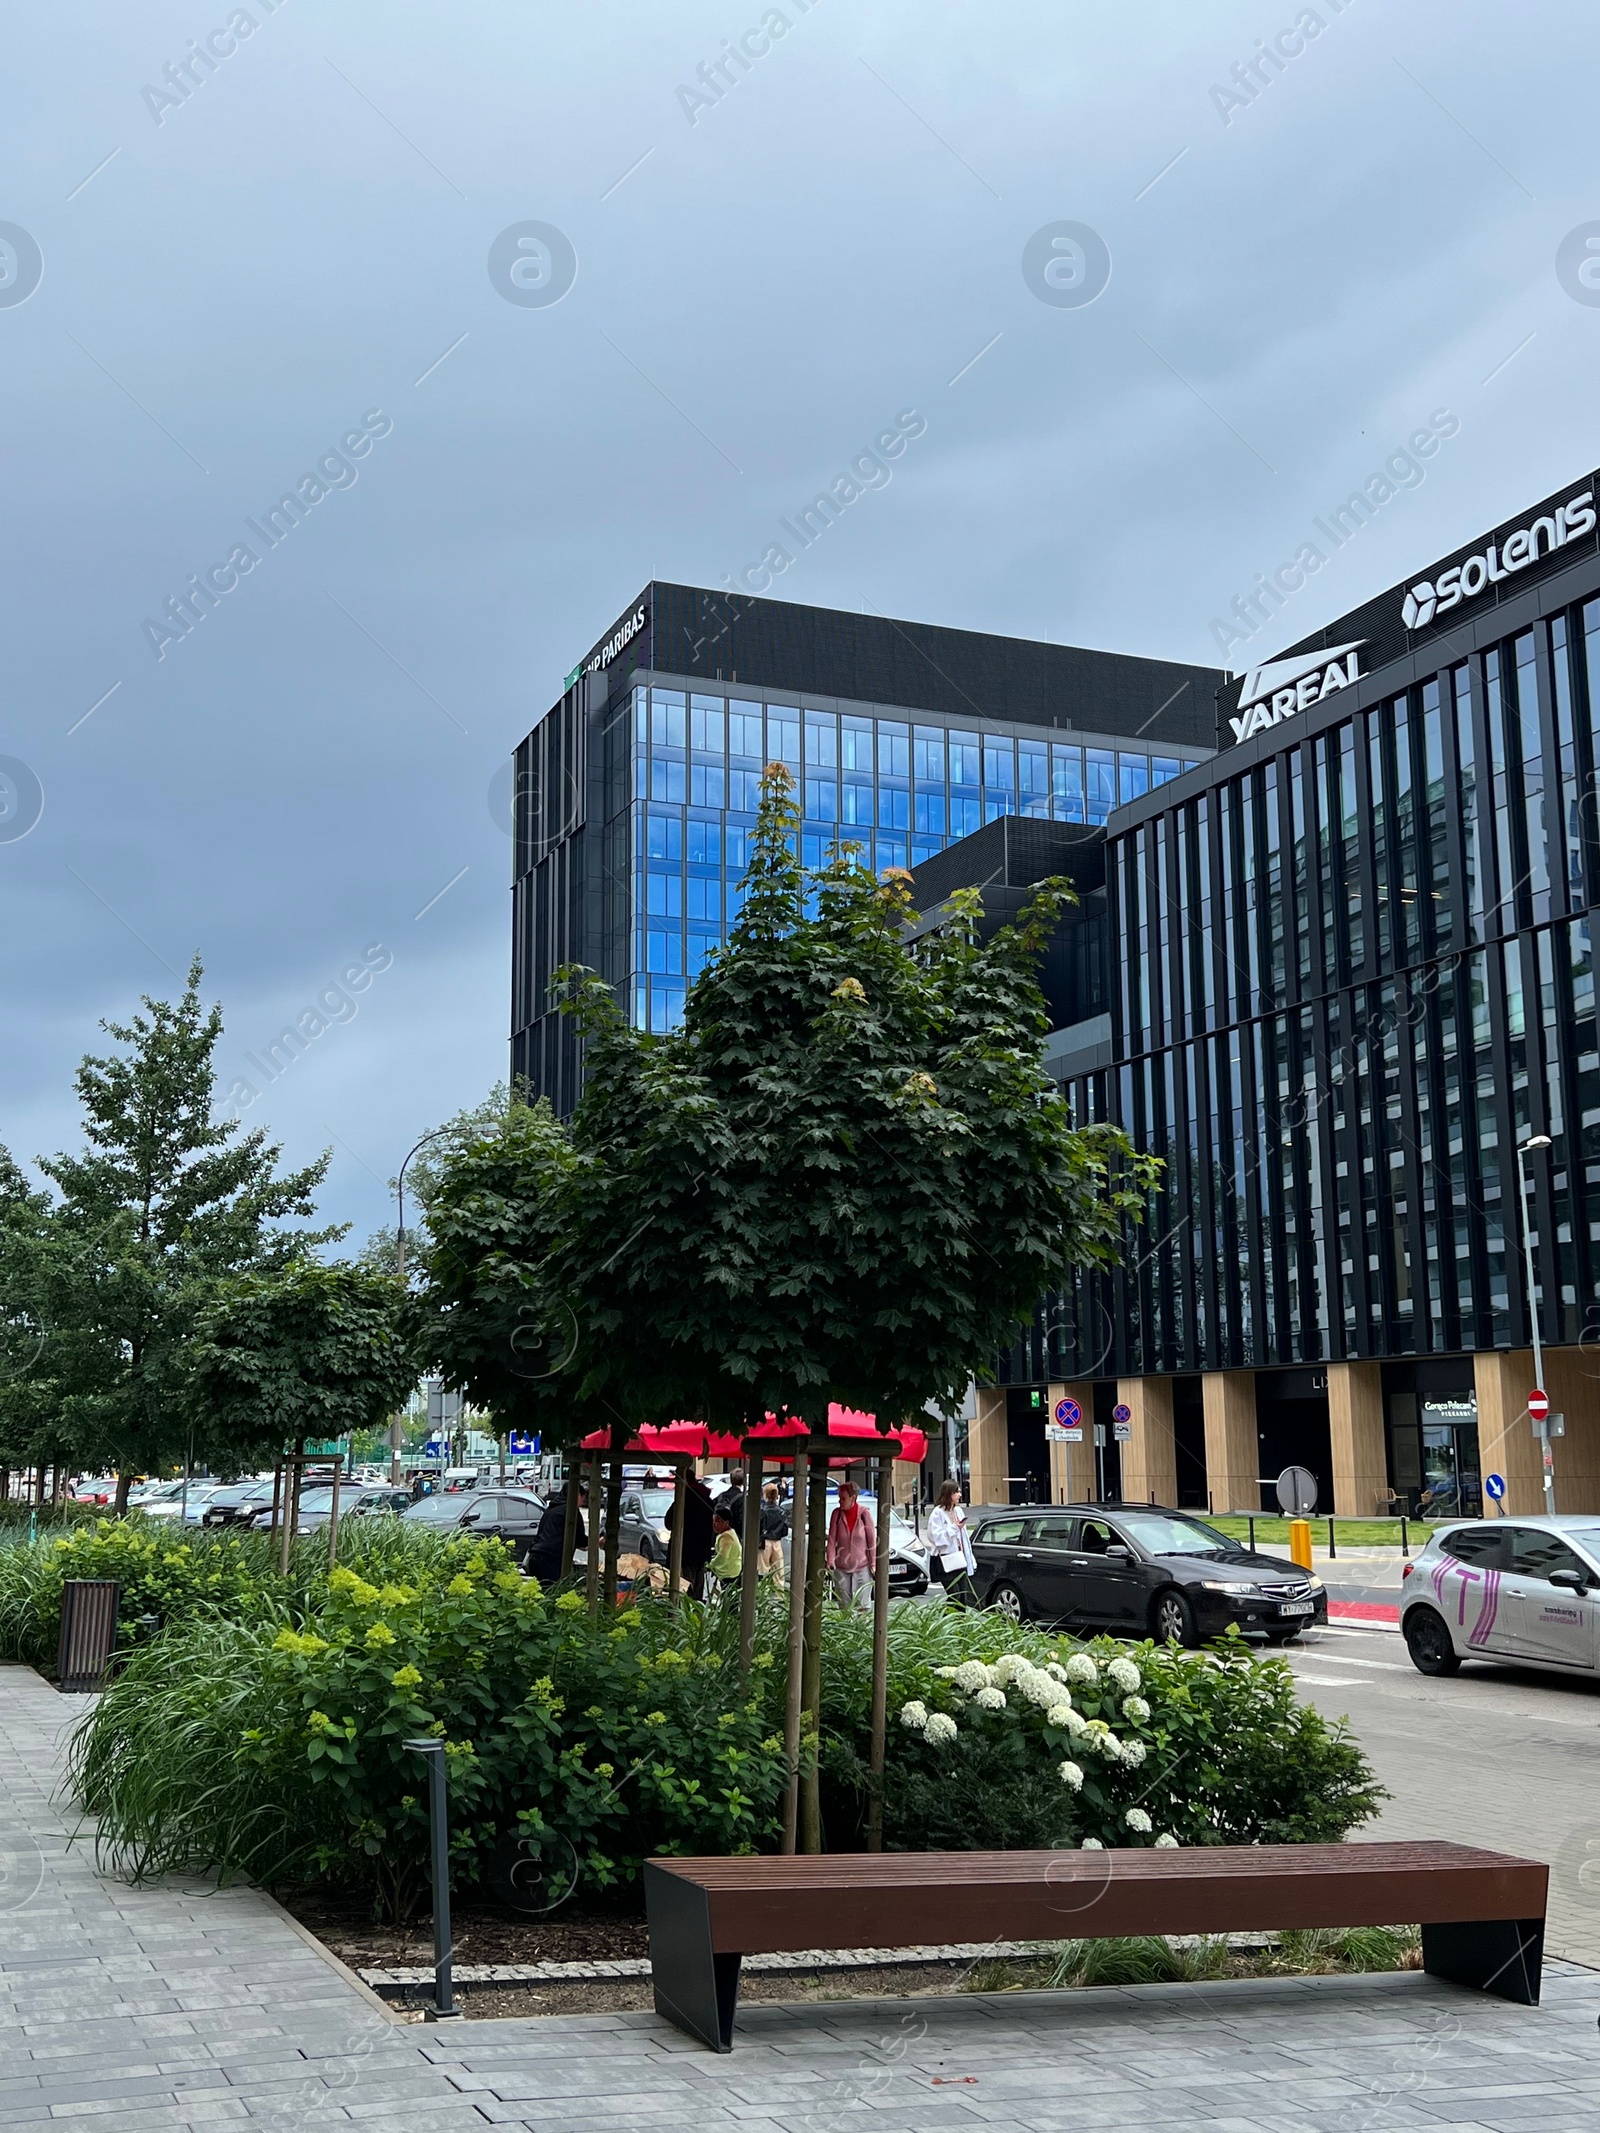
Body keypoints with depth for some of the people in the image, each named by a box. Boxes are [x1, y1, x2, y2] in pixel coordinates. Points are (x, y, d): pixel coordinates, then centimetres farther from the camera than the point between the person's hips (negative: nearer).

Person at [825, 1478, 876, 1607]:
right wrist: (830, 1561, -11)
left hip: (862, 1567, -2)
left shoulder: (864, 1513, -7)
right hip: (841, 1569, 2)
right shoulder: (837, 1514, -3)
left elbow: (872, 1540, -3)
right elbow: (832, 1539, -2)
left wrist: (873, 1564, -5)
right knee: (844, 1605, 5)